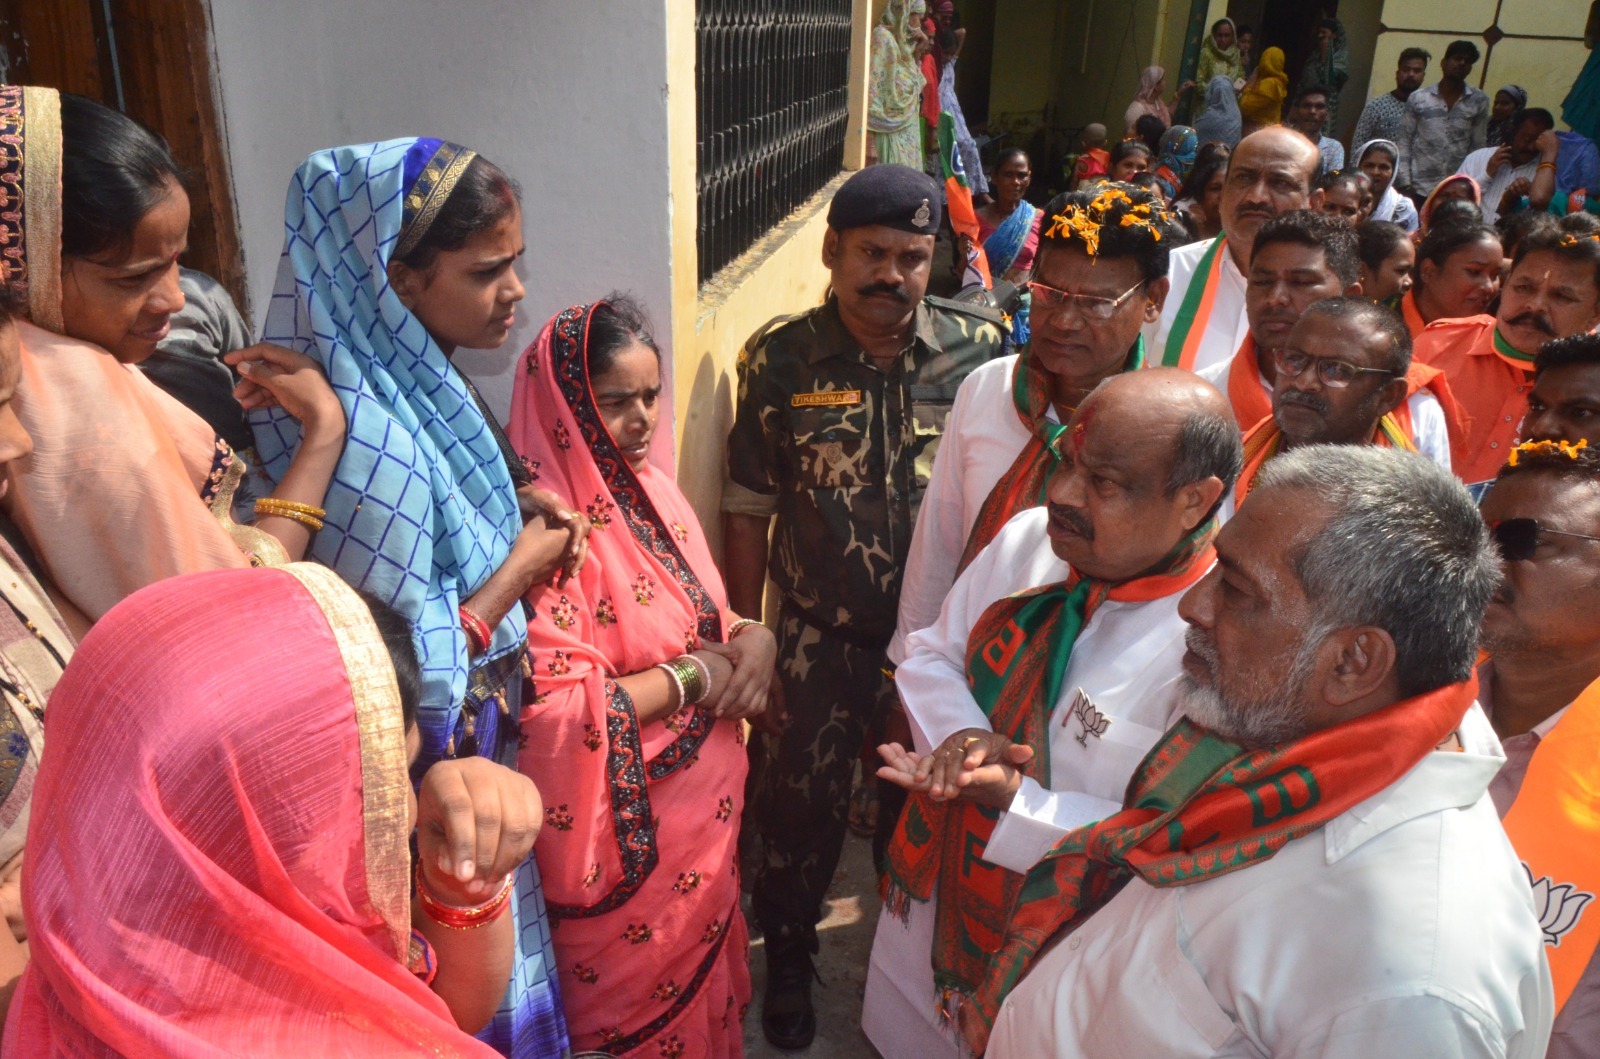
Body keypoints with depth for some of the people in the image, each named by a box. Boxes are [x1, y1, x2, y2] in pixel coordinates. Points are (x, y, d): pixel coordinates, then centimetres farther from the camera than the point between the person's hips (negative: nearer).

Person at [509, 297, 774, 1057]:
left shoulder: (648, 486, 3)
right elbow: (558, 711, -28)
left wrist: (750, 636, -7)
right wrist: (690, 676, -19)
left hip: (706, 810, 7)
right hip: (631, 835, -7)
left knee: (705, 981, 26)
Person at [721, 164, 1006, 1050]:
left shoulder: (978, 348, -7)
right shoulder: (780, 359, -8)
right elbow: (749, 507, -3)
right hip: (823, 637, -1)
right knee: (801, 805, 14)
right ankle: (786, 960, 41)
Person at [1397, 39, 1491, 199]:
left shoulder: (1479, 102, 7)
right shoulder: (1418, 99, 5)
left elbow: (1478, 147, 10)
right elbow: (1404, 141, 5)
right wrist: (1405, 183, -2)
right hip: (1420, 189, -1)